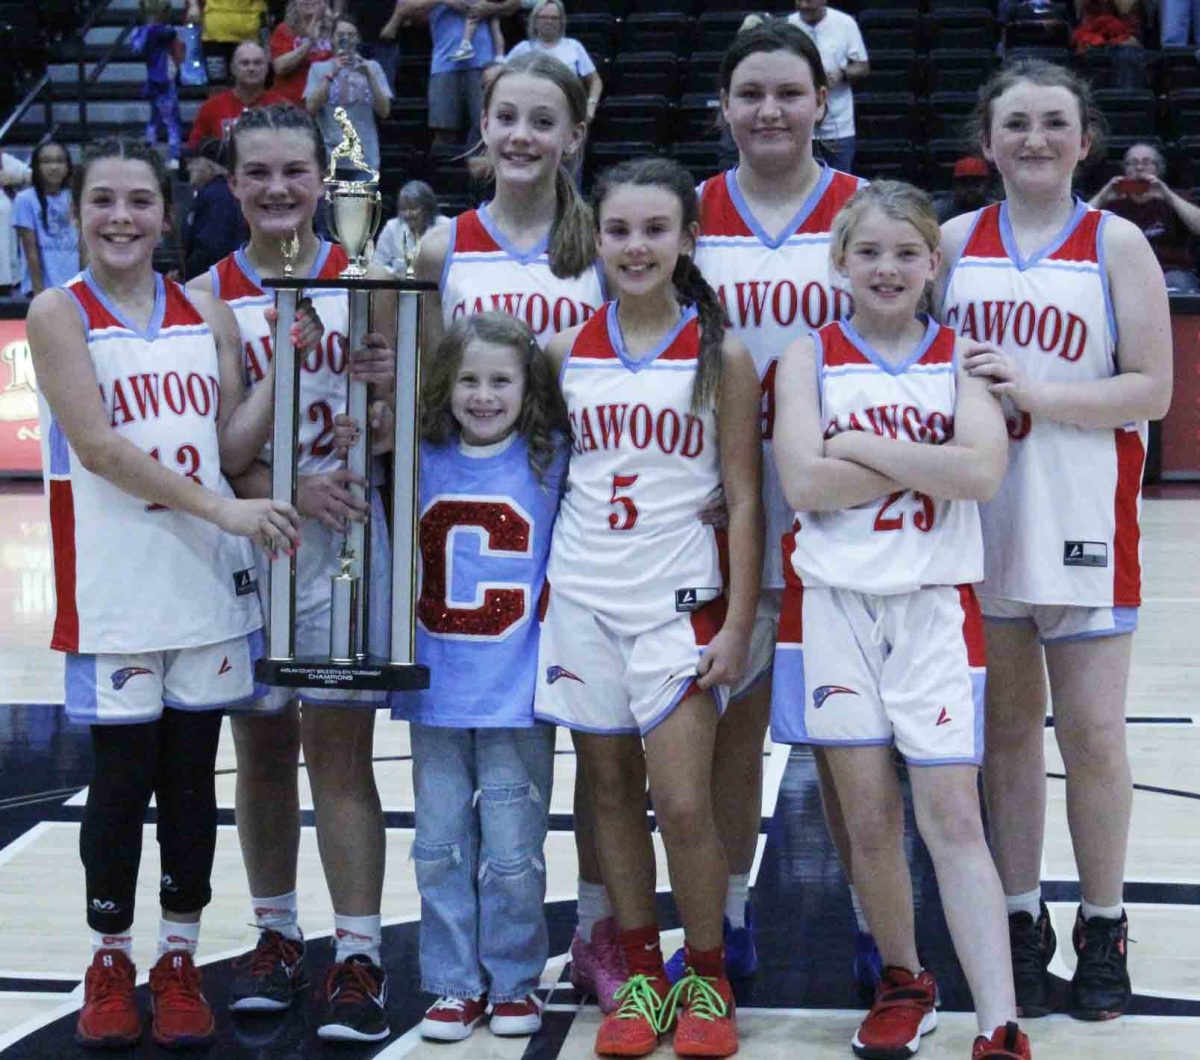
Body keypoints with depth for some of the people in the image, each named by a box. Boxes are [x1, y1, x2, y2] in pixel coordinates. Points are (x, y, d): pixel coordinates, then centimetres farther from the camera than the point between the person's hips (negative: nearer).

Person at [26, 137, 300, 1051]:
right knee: (122, 778, 4)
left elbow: (230, 449, 8)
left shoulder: (207, 314, 9)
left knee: (192, 777, 9)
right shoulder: (59, 314, -3)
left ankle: (179, 963, 21)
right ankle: (110, 965, 21)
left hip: (210, 580, 4)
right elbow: (96, 444, -14)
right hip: (115, 588, -3)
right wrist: (224, 509, -18)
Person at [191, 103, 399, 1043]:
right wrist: (289, 488, -19)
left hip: (343, 542, -2)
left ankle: (360, 960, 2)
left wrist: (388, 383, -21)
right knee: (262, 749, 11)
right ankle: (277, 939, 26)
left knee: (339, 750, -2)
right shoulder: (206, 295, 1)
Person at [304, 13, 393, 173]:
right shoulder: (319, 68, 6)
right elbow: (311, 108, -7)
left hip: (365, 158, 1)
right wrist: (331, 74, -15)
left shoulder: (372, 67, 9)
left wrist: (369, 76, -12)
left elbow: (384, 111, 0)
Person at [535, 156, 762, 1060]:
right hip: (582, 594, 3)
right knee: (613, 791, 9)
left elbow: (744, 498, -3)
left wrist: (739, 621, -8)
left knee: (684, 805, -5)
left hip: (678, 599, -3)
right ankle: (640, 976, 23)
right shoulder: (568, 350, 5)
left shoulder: (720, 355, -3)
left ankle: (706, 981, 14)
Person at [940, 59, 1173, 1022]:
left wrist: (1033, 395, -19)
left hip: (1082, 516, -2)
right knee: (1006, 728, 9)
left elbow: (1151, 389, -8)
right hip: (977, 516, 3)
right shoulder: (957, 241, 7)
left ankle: (1103, 930, 15)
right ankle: (1021, 923, 20)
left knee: (1092, 734, 1)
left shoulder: (1116, 244, -1)